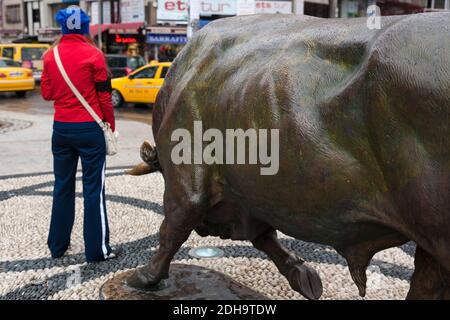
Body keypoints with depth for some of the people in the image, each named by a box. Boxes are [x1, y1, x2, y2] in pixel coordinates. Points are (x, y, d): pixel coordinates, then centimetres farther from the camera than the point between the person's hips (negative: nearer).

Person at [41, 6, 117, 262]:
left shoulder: (50, 56, 4)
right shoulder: (93, 55, -9)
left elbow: (47, 93, 10)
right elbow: (104, 96, -6)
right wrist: (111, 126, 4)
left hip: (61, 128, 5)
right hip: (89, 129, -4)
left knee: (63, 186, 15)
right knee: (94, 188, 1)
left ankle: (58, 245, 23)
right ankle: (98, 249, 5)